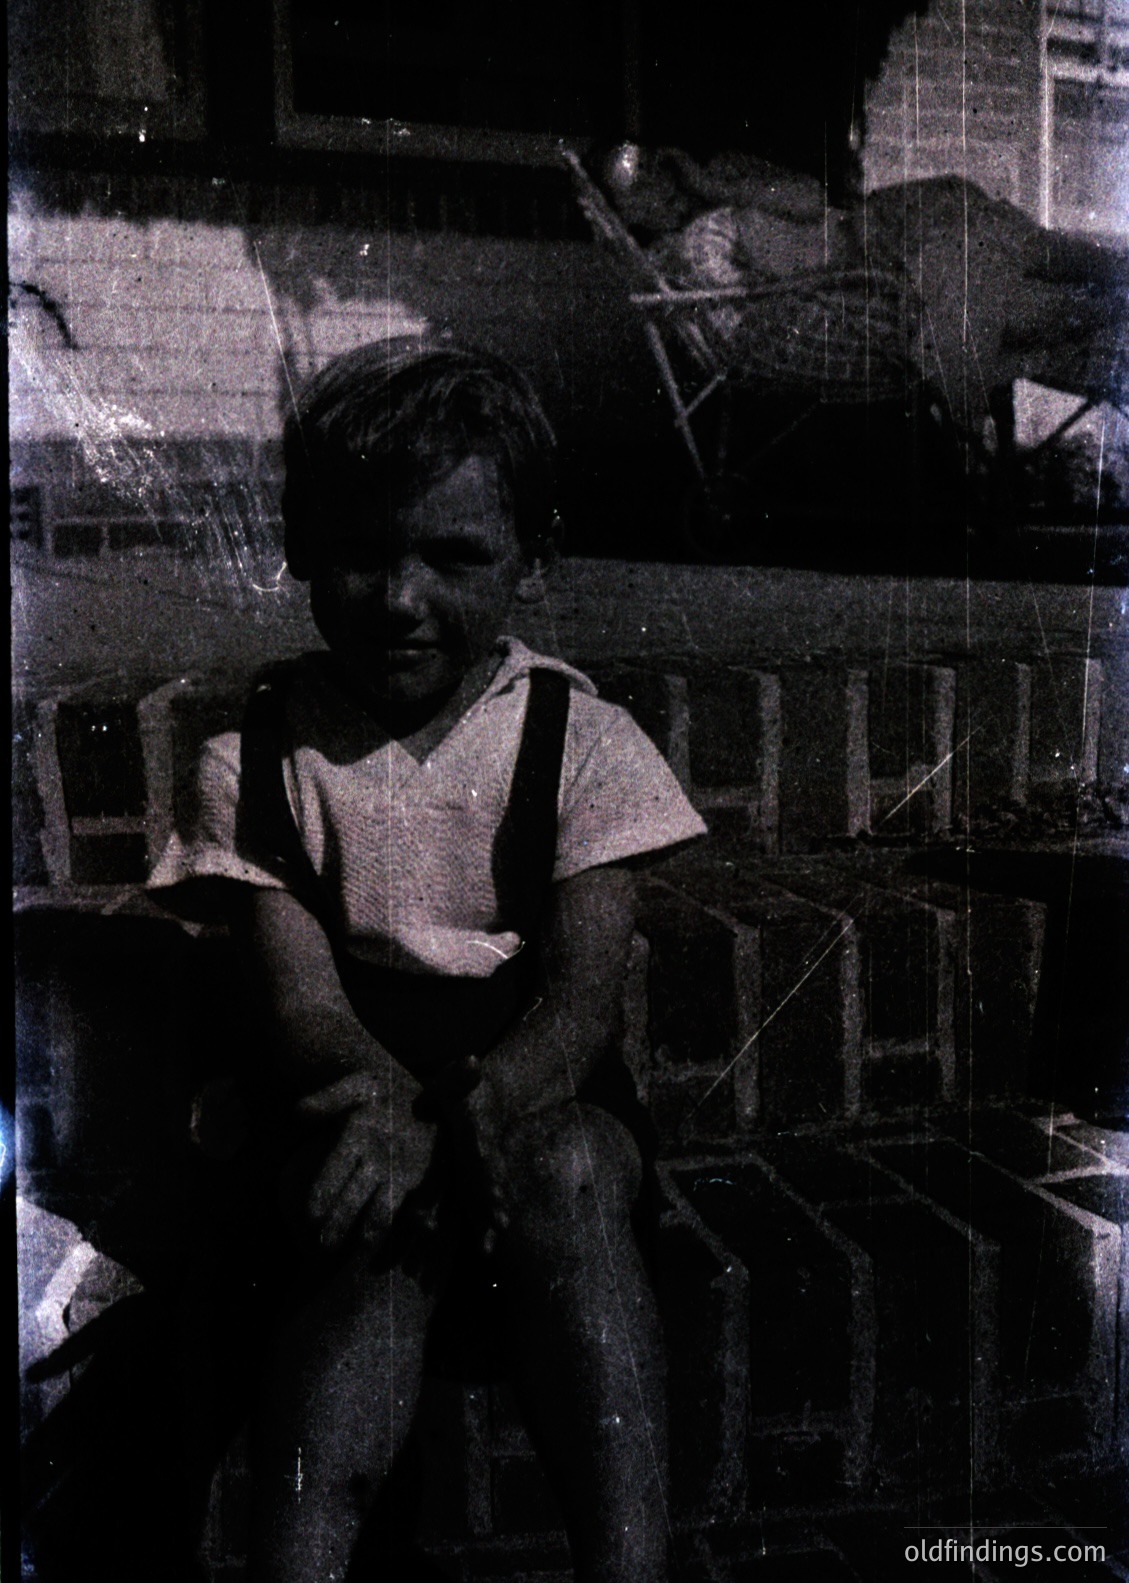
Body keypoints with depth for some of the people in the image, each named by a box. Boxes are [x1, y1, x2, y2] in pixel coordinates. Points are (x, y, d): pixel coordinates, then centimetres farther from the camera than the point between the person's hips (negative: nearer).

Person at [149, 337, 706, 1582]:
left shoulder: (575, 736, -2)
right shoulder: (259, 756, -1)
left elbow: (587, 985, -11)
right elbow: (297, 998, -9)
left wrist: (500, 1095, -35)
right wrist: (387, 1102, -33)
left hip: (535, 1076, 1)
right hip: (350, 1085, 0)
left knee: (568, 1172, -33)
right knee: (379, 1213, -34)